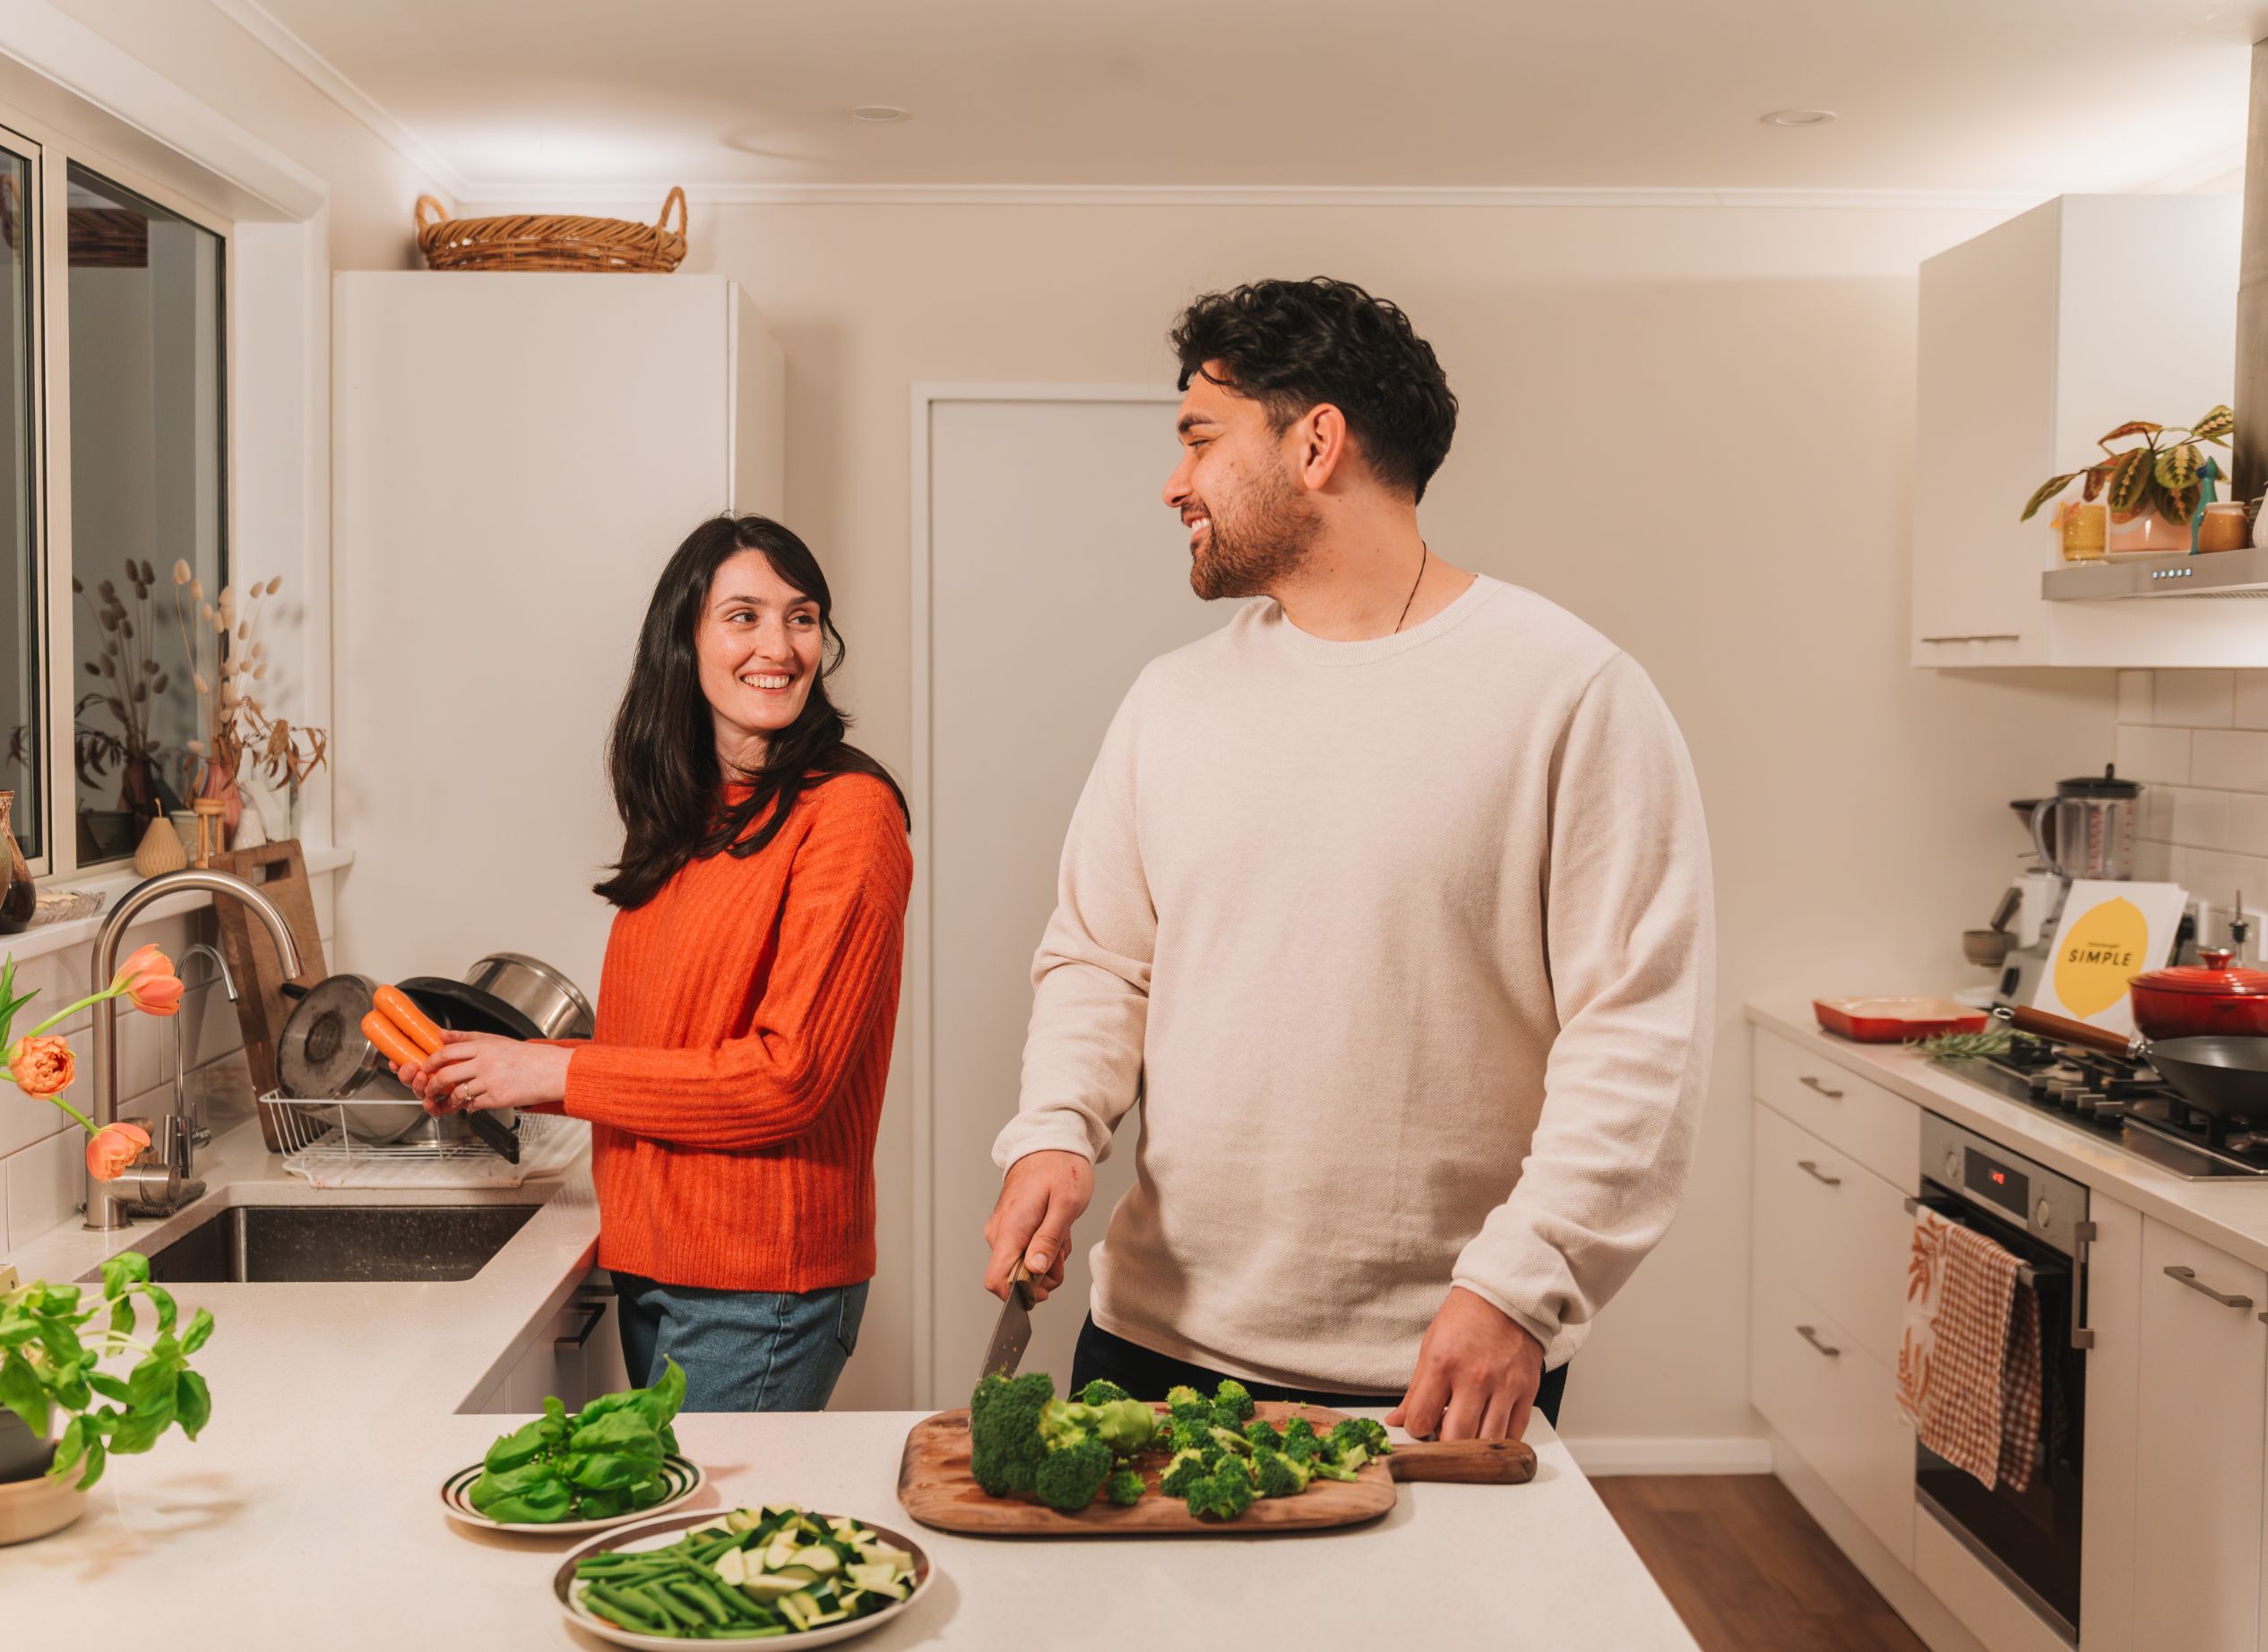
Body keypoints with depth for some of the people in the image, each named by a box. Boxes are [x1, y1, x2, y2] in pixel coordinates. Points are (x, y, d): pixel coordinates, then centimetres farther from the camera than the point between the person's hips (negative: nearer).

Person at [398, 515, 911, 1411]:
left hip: (760, 1281, -8)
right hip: (651, 1263, 8)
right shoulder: (690, 817, 10)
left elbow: (788, 1074, -18)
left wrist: (557, 1073, -12)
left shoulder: (846, 811, -14)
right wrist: (499, 1076, 6)